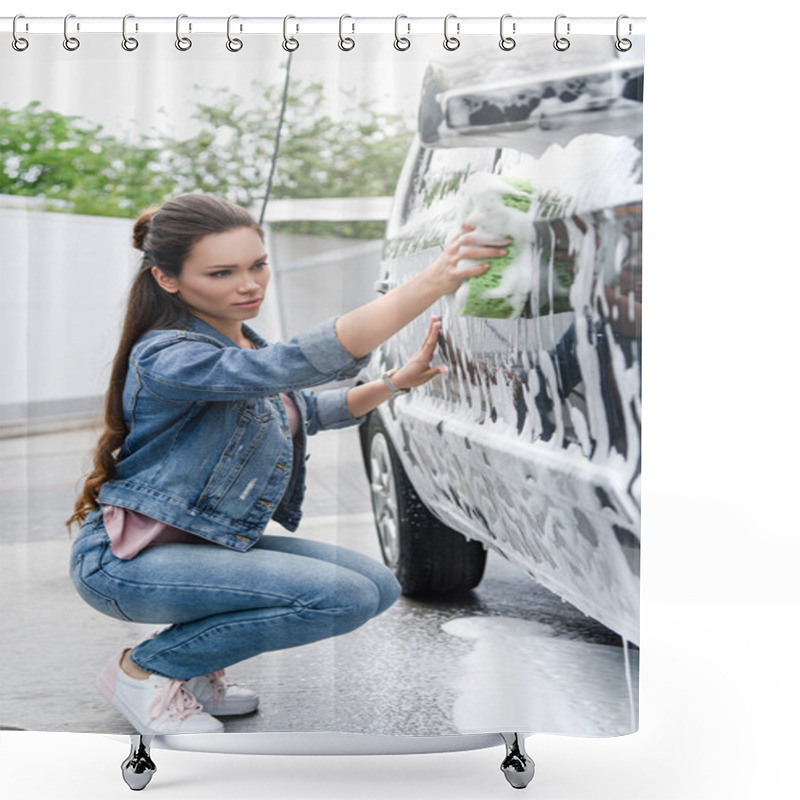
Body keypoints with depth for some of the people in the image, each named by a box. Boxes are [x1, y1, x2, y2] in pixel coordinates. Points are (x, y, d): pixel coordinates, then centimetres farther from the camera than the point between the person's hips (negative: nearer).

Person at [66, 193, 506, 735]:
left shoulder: (244, 346, 7)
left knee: (379, 586, 2)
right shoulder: (166, 357, -23)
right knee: (343, 597, -23)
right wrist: (434, 282, -44)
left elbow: (306, 410, 24)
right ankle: (147, 670, -7)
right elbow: (300, 363, -38)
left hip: (210, 544, 9)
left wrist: (397, 382, 6)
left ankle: (193, 662, 10)